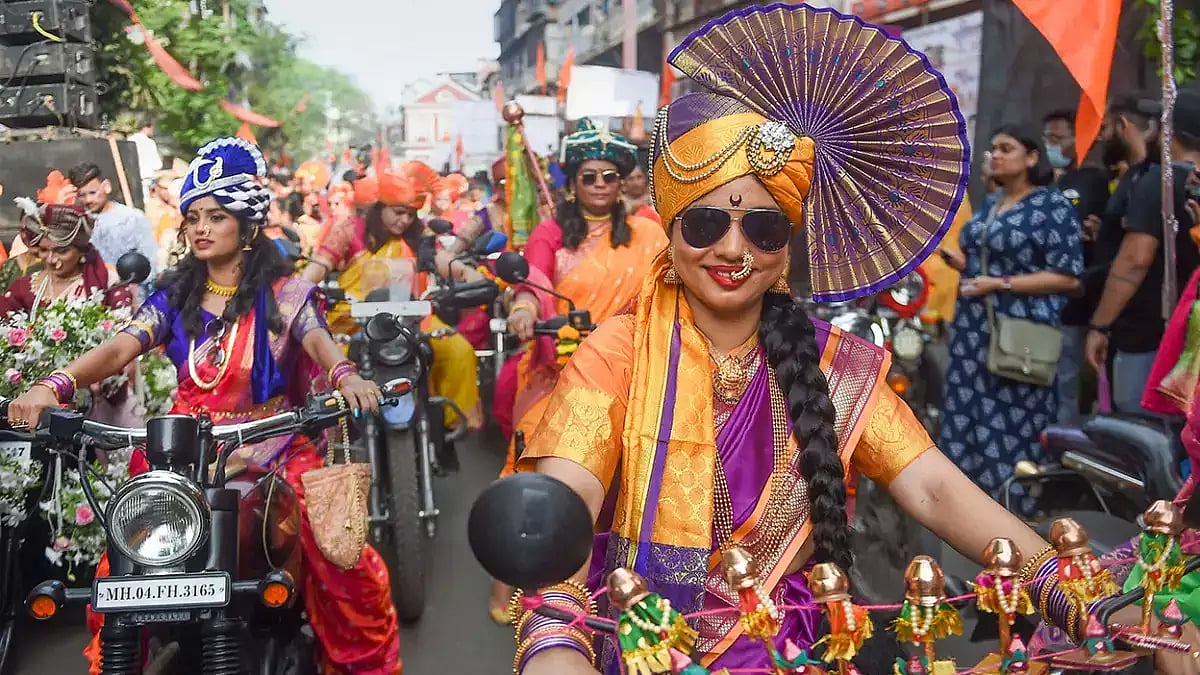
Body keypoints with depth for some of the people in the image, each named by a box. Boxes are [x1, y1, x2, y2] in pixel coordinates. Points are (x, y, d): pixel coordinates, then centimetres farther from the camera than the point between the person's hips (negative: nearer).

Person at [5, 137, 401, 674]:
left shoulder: (284, 292, 1)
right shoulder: (176, 295, 10)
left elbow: (318, 340, -18)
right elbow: (119, 348, -4)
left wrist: (345, 375, -42)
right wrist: (54, 385, -24)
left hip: (270, 448, -3)